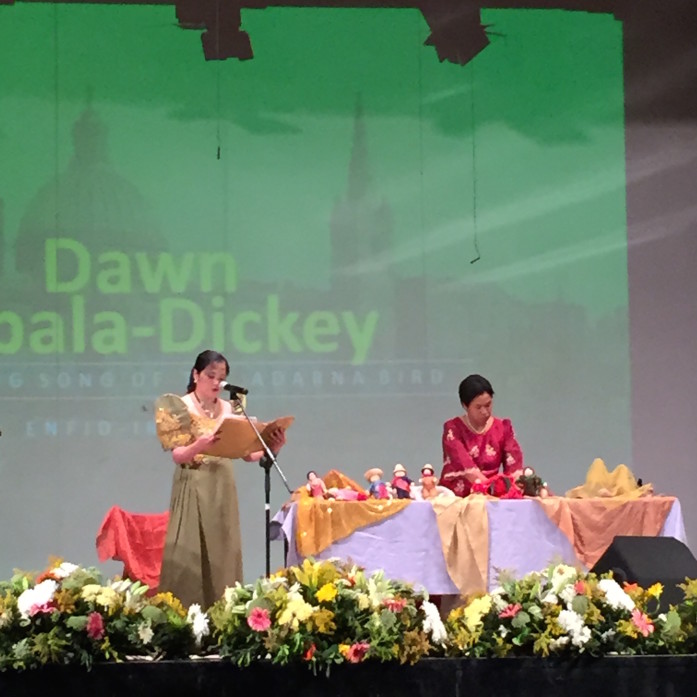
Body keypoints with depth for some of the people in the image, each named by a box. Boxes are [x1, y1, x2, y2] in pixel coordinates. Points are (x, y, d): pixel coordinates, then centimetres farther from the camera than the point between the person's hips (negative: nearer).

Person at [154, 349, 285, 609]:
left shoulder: (231, 410, 10)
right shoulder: (180, 408, -2)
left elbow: (248, 453, 6)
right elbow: (177, 456, -10)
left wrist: (271, 448, -14)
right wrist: (199, 445, -30)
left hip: (223, 491, 4)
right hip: (193, 490, -4)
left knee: (222, 557, 3)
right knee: (188, 557, -10)